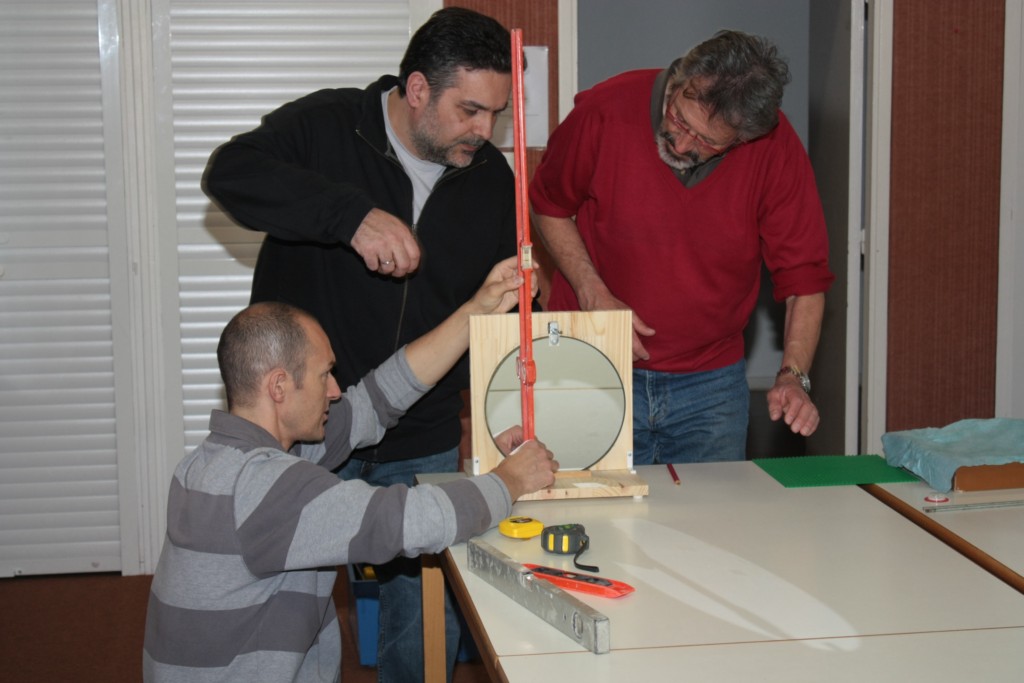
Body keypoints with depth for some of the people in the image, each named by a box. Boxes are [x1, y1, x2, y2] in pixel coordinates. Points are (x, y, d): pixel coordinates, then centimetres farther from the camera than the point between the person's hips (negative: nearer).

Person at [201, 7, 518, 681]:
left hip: (423, 442, 3)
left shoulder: (490, 177, 2)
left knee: (428, 614, 10)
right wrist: (352, 213, -38)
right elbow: (230, 172, -28)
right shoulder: (326, 126, -10)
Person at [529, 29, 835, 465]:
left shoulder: (777, 148, -14)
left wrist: (793, 376, -21)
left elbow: (804, 275, -7)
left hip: (712, 384, 1)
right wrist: (592, 294, -12)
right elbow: (548, 205, 1)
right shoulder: (606, 110, -16)